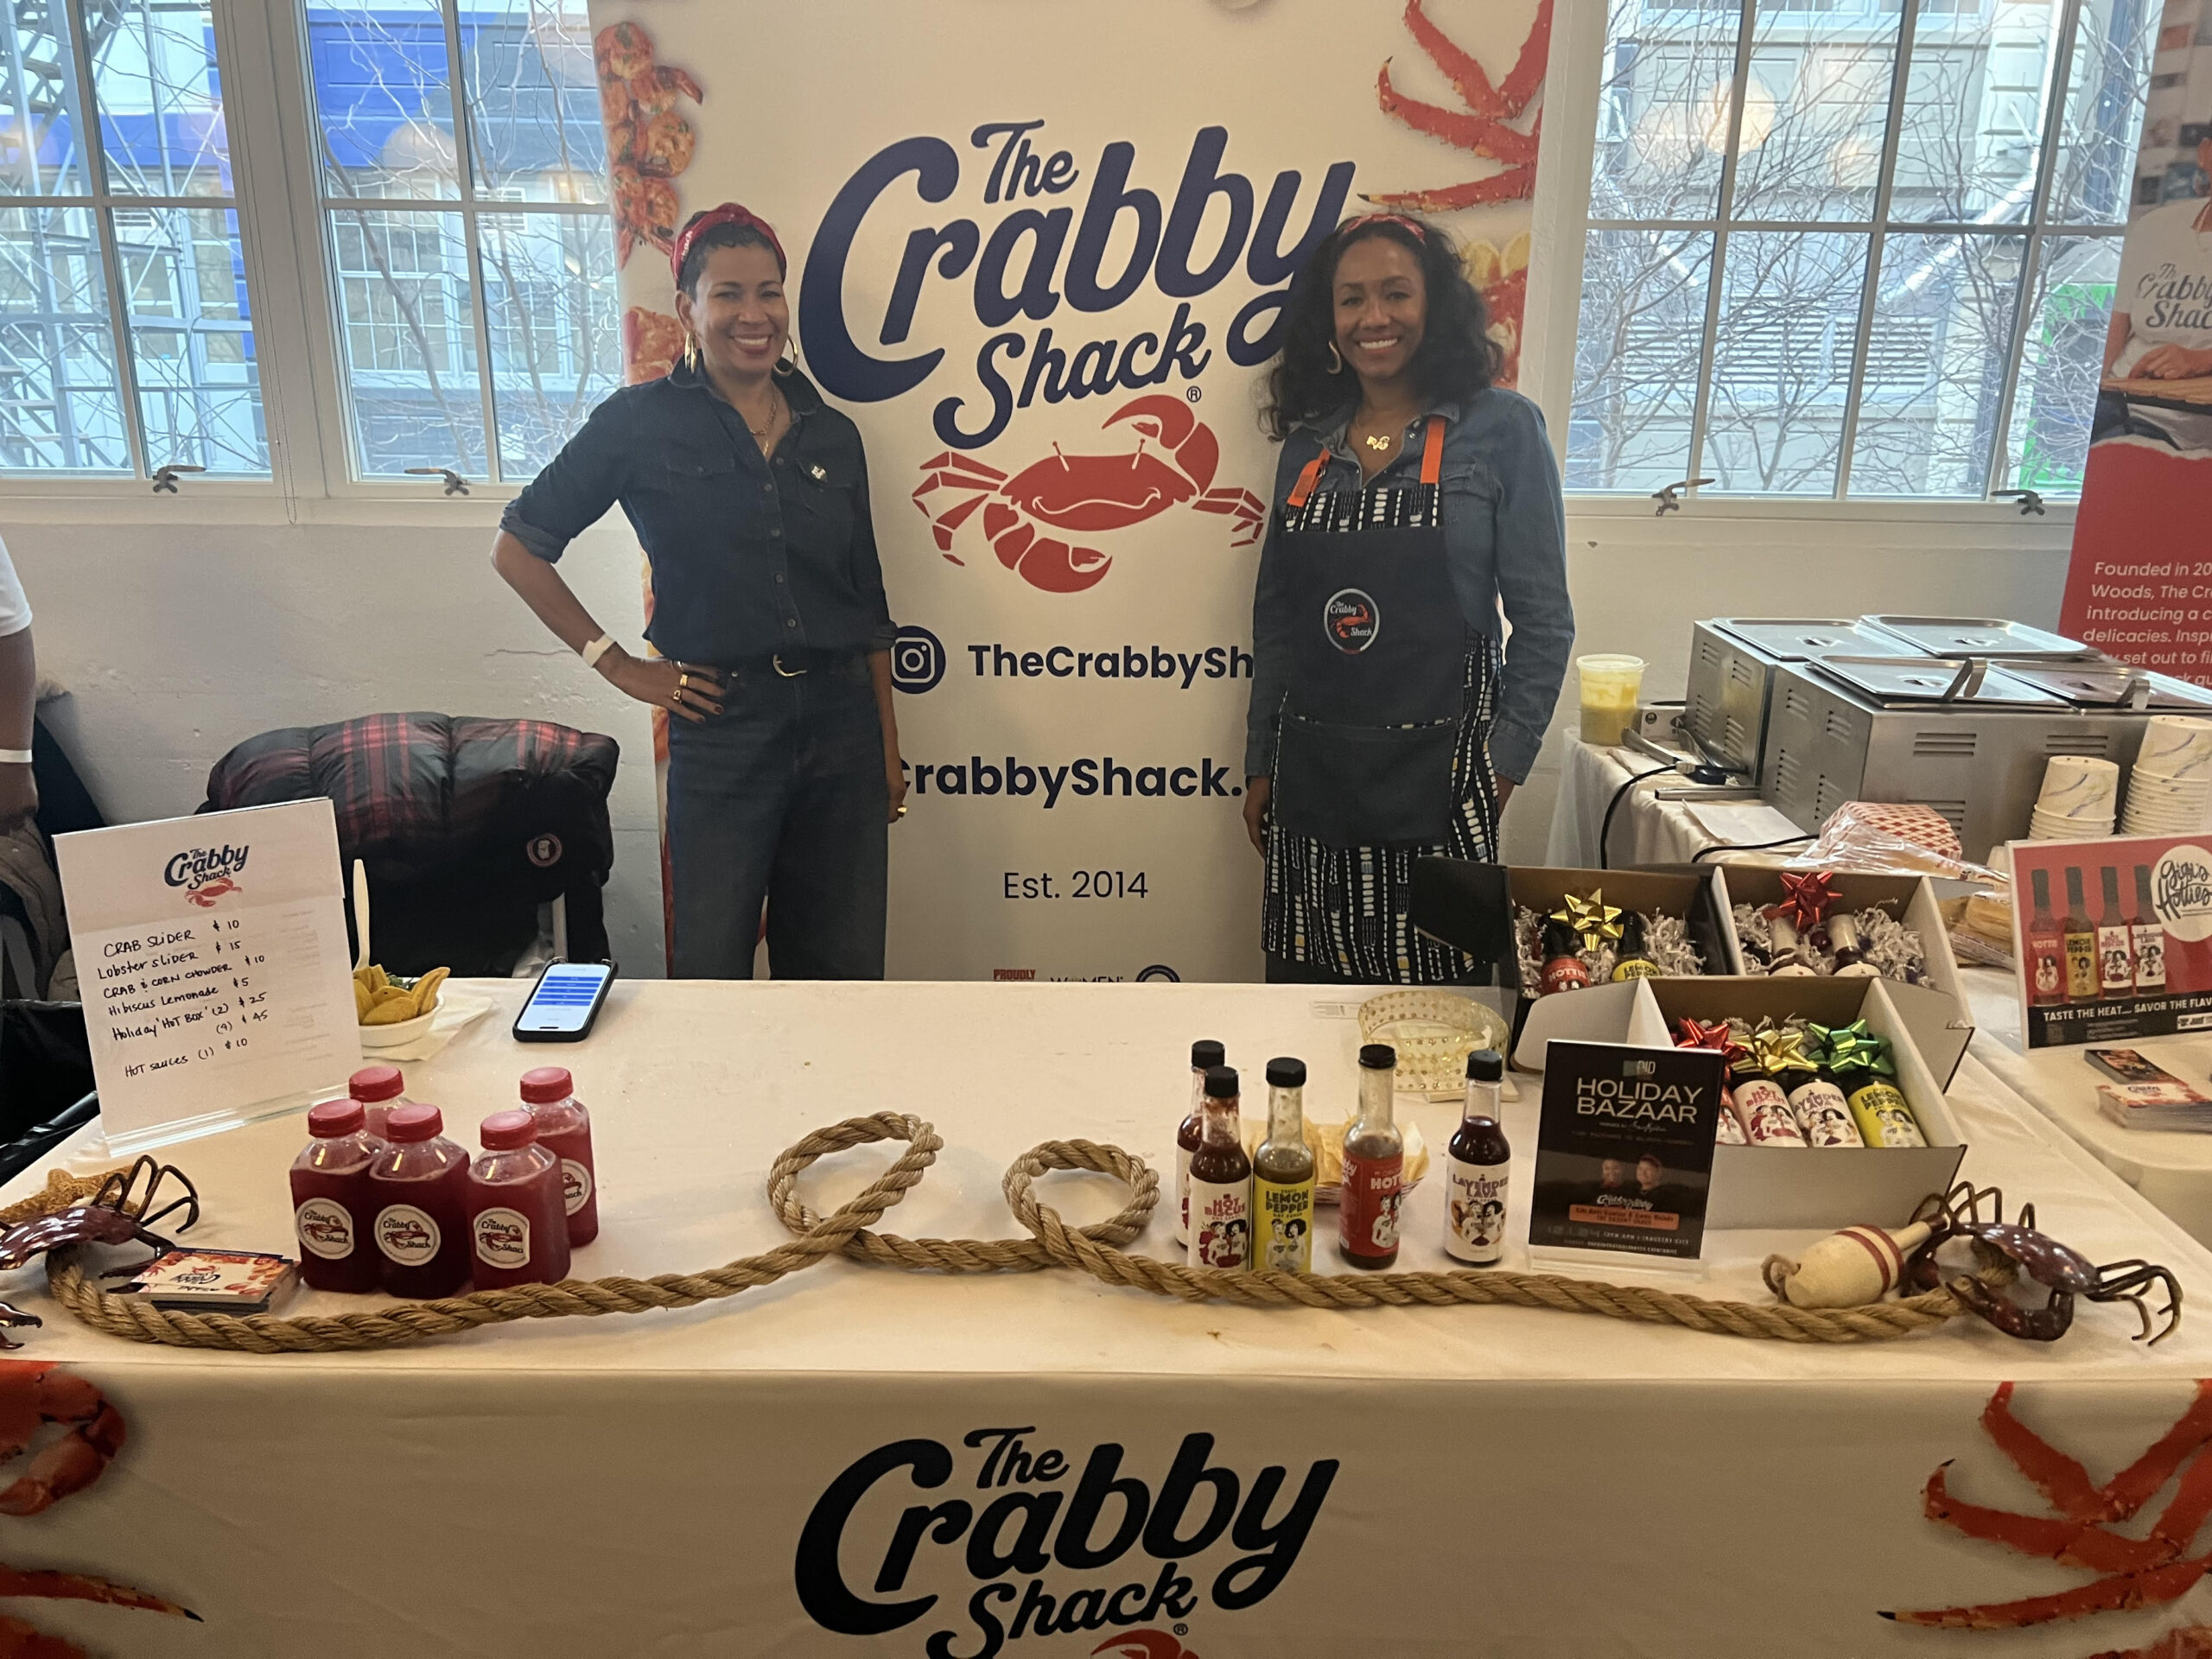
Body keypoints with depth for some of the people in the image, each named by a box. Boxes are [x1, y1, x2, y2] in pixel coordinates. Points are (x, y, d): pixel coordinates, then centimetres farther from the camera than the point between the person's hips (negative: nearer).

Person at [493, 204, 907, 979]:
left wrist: (888, 748, 11)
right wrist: (618, 664, -3)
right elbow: (518, 547, 2)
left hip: (841, 722, 4)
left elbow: (869, 606, 13)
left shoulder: (833, 435, 9)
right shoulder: (641, 422, -2)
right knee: (713, 972, 6)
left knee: (845, 972, 11)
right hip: (723, 730, -3)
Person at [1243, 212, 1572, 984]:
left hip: (1434, 777, -4)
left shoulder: (1501, 428, -3)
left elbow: (1544, 620, -3)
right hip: (1310, 773, 4)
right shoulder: (1308, 444, 9)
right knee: (1304, 992, 9)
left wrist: (1500, 767, -7)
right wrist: (1260, 766, 11)